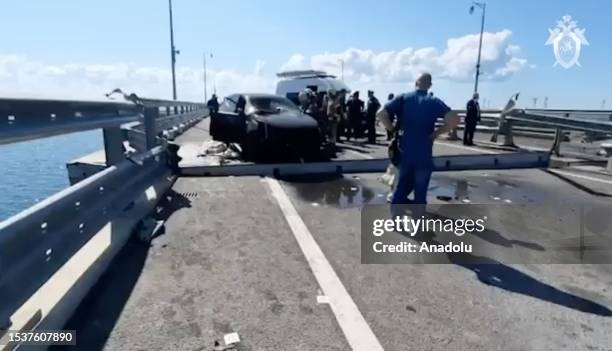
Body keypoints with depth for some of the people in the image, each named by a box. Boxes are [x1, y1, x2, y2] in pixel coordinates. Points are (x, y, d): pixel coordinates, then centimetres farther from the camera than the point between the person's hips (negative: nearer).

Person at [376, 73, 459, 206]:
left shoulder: (403, 98, 1)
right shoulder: (434, 102, -3)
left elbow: (381, 114, -10)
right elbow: (454, 119, -17)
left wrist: (392, 130, 0)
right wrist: (436, 133, -6)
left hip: (404, 152, 2)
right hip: (423, 154, -2)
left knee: (403, 184, 21)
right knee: (420, 189, 11)